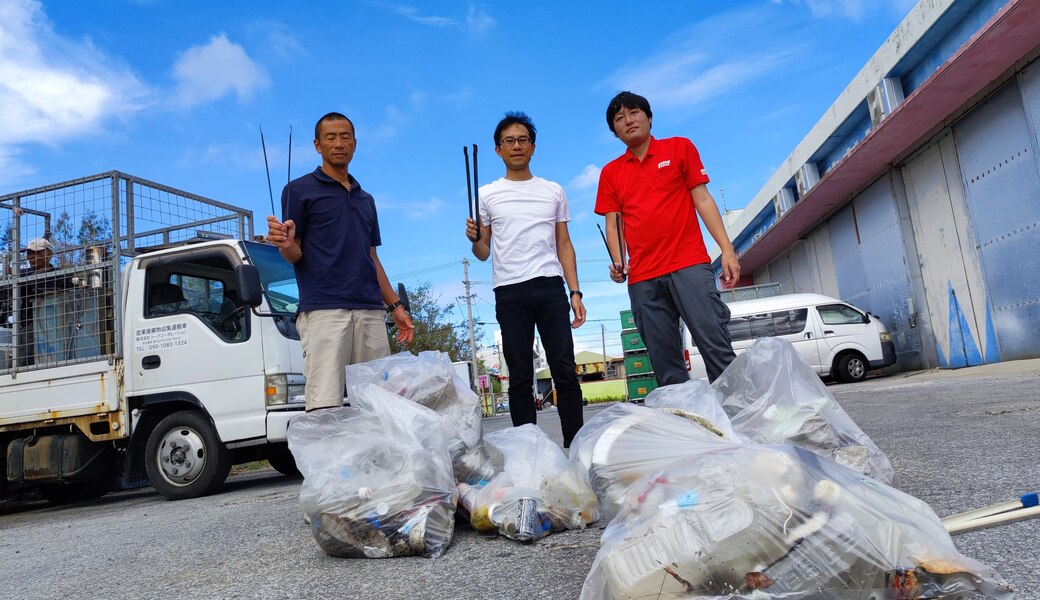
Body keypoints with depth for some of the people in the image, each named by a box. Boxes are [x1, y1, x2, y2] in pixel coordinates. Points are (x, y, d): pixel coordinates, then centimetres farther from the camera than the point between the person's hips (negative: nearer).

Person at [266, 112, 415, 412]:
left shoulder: (365, 199, 24)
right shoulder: (300, 190, 7)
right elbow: (295, 254, 2)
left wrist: (395, 306, 16)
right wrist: (285, 244, -22)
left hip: (370, 312, 5)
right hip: (323, 310, -5)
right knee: (325, 406, -12)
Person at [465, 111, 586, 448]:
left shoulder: (553, 191, 15)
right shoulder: (487, 195, 11)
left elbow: (564, 245, 14)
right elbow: (483, 253, 11)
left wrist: (575, 293, 4)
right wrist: (474, 239, -13)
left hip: (551, 287, 1)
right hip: (509, 293, -1)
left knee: (565, 370, 0)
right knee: (520, 377, 3)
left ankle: (575, 444, 8)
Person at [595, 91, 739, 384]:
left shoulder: (680, 148, 12)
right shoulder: (610, 172, 17)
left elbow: (703, 200, 7)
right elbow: (612, 223, 13)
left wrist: (727, 249, -3)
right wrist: (618, 263, -5)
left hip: (689, 266, -2)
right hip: (642, 278, 2)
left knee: (717, 349, -10)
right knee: (665, 365, 1)